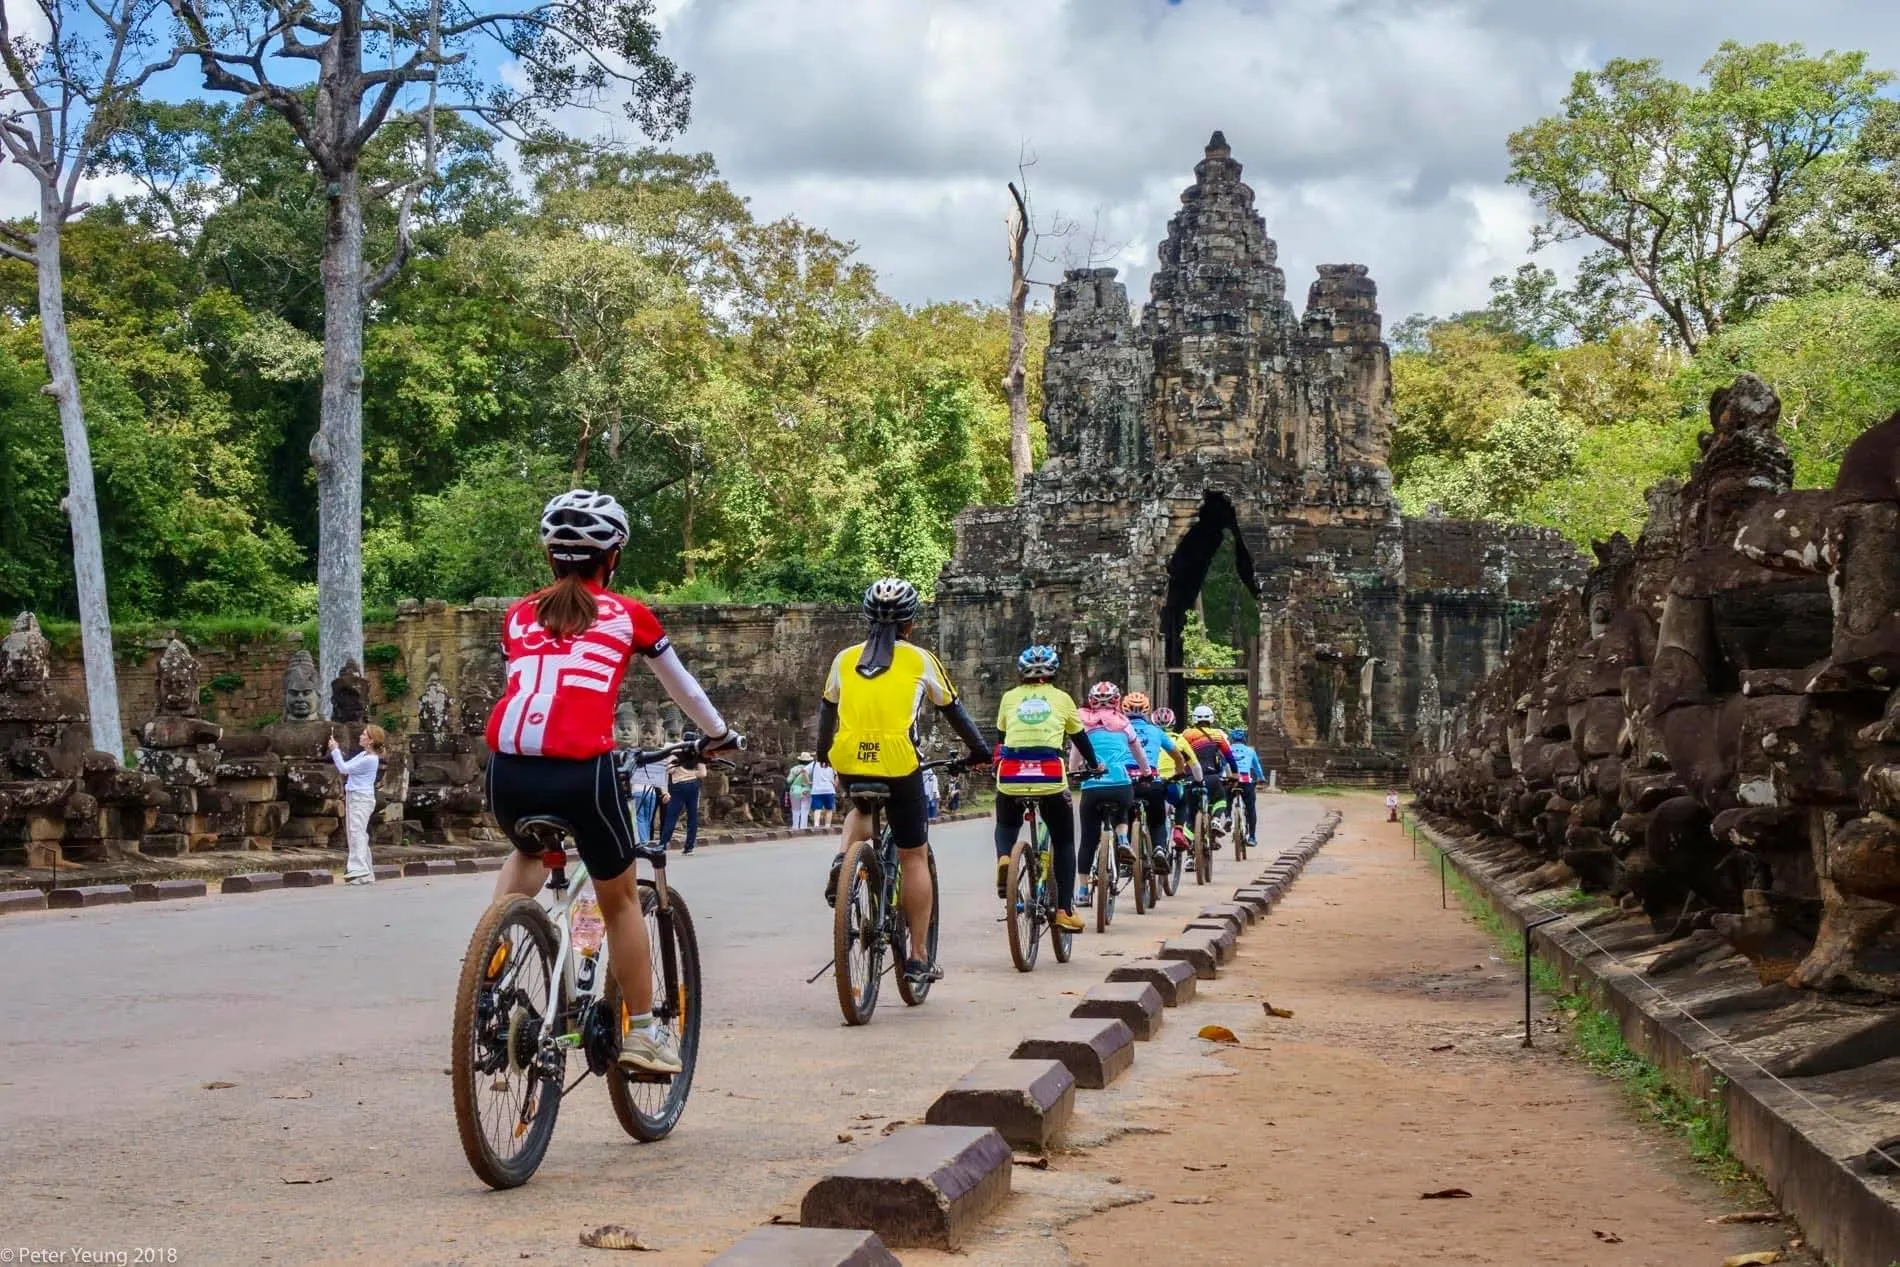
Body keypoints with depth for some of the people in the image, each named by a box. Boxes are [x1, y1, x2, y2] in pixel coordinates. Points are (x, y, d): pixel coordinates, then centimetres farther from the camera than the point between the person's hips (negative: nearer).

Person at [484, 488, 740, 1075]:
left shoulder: (518, 616, 21)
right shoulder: (628, 615, 16)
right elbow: (681, 686, 30)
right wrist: (719, 734, 48)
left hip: (508, 769, 3)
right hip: (582, 769, -3)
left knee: (528, 853, 36)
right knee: (620, 899, 20)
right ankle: (642, 1032, 26)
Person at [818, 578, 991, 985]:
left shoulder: (845, 659, 13)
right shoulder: (919, 660, 7)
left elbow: (827, 711, 23)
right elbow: (953, 710, 15)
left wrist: (824, 752, 40)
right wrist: (979, 750, 28)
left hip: (848, 762, 3)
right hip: (898, 764, -3)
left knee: (862, 808, 37)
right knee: (914, 857, 9)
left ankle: (843, 860, 6)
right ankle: (919, 958, 10)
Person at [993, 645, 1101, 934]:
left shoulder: (1010, 698, 17)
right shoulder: (1061, 698, 15)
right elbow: (1080, 738, 24)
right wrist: (1095, 765, 42)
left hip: (1011, 775, 1)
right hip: (1051, 776, -1)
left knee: (1006, 826, 29)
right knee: (1064, 843, 14)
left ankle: (1003, 857, -4)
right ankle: (1064, 910, 6)